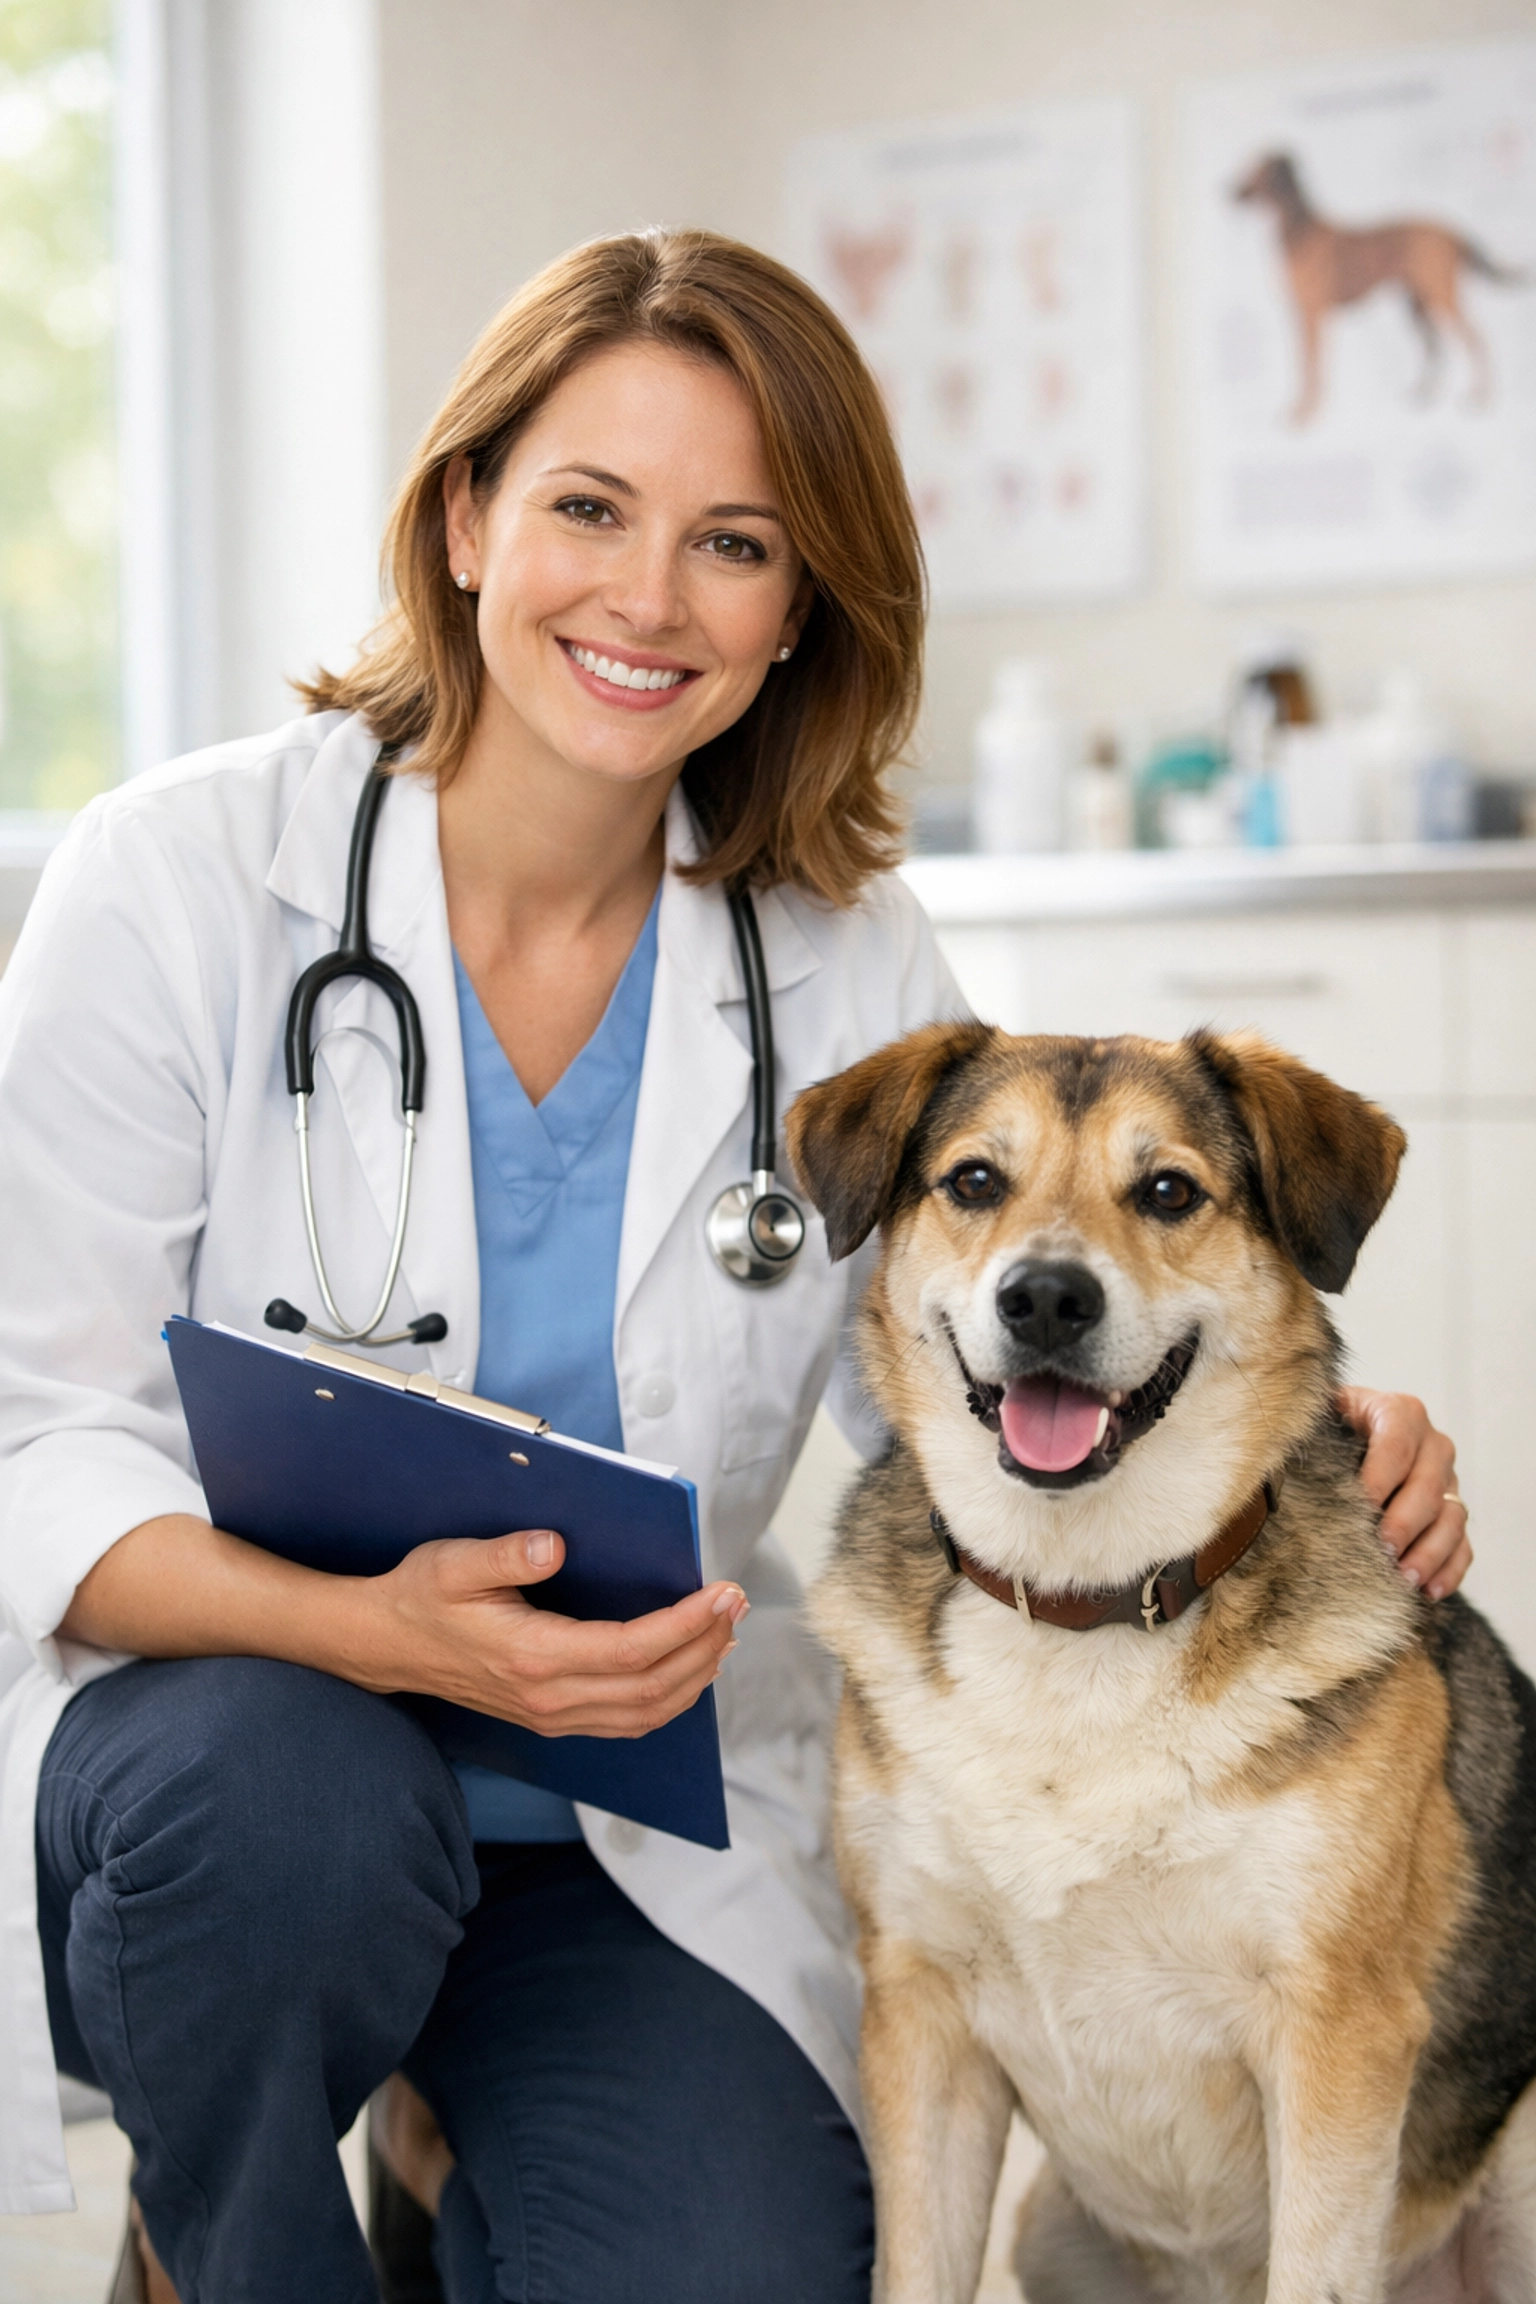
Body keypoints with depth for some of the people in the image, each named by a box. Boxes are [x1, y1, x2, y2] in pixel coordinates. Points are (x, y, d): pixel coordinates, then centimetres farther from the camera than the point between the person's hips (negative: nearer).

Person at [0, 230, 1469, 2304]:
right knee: (282, 1793, -35)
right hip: (209, 1727, -2)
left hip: (648, 1832, 3)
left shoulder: (853, 965, -1)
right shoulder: (180, 880, -11)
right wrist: (371, 1628, -33)